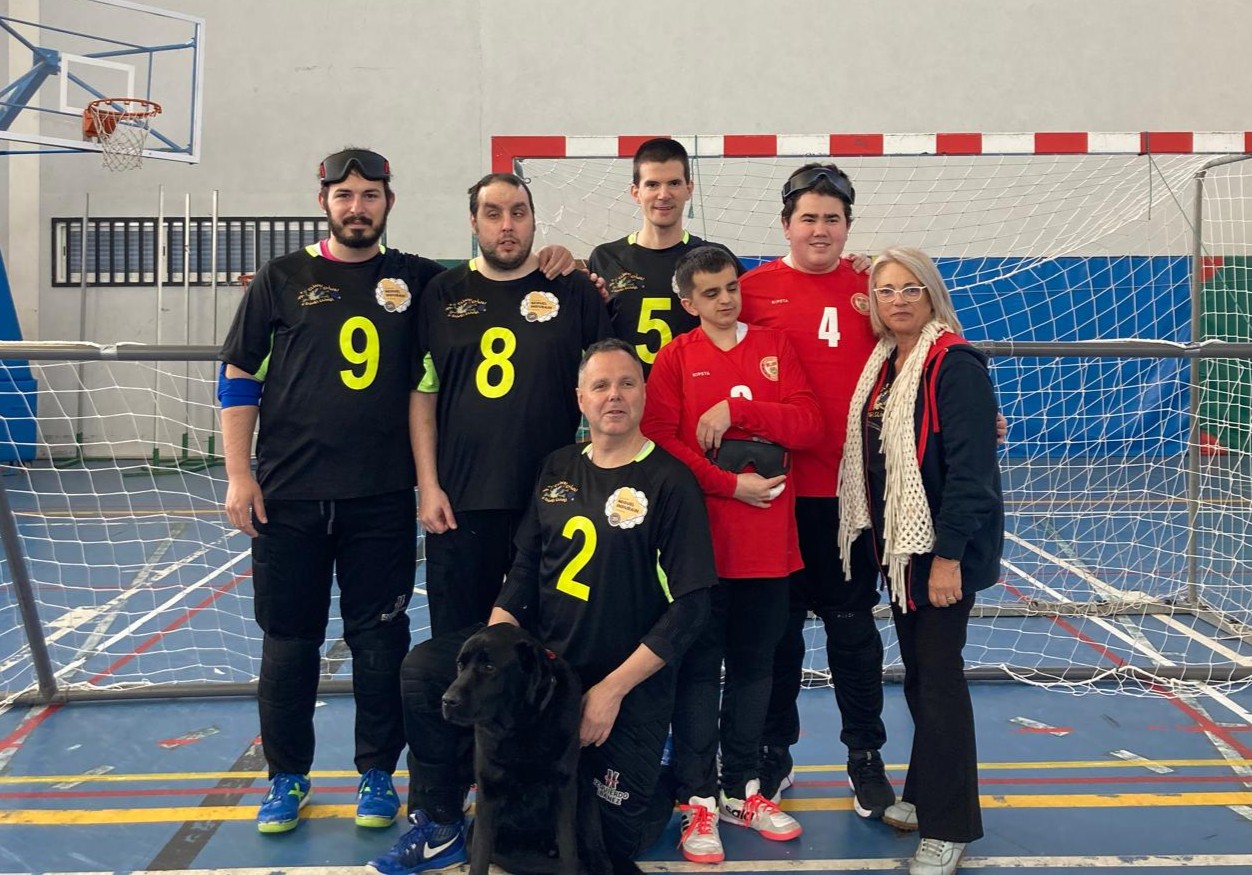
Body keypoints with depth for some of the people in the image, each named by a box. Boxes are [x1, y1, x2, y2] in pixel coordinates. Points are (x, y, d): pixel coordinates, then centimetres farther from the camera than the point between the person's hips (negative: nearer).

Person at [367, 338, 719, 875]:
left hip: (630, 685, -5)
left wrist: (612, 690, -16)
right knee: (424, 669, -13)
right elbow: (524, 570, 9)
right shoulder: (558, 469, 5)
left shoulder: (669, 481, -12)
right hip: (540, 655, 5)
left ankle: (661, 782, 34)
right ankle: (439, 830, 4)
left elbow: (691, 604, -15)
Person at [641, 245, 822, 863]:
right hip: (699, 538, -3)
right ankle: (698, 801, 12)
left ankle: (741, 789, 25)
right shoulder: (676, 357, 2)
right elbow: (659, 441, -9)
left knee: (754, 666, 11)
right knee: (699, 668, 3)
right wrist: (729, 484, -15)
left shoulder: (775, 346, 9)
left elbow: (810, 426, -1)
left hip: (768, 540, 3)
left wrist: (737, 407, -12)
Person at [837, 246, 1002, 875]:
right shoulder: (882, 364, 9)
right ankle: (925, 795, 32)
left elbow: (969, 469, -20)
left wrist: (948, 556, -22)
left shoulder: (956, 365, -15)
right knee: (917, 672, 17)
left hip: (944, 547, -8)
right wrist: (880, 540, 10)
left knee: (939, 676, -2)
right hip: (898, 542, 8)